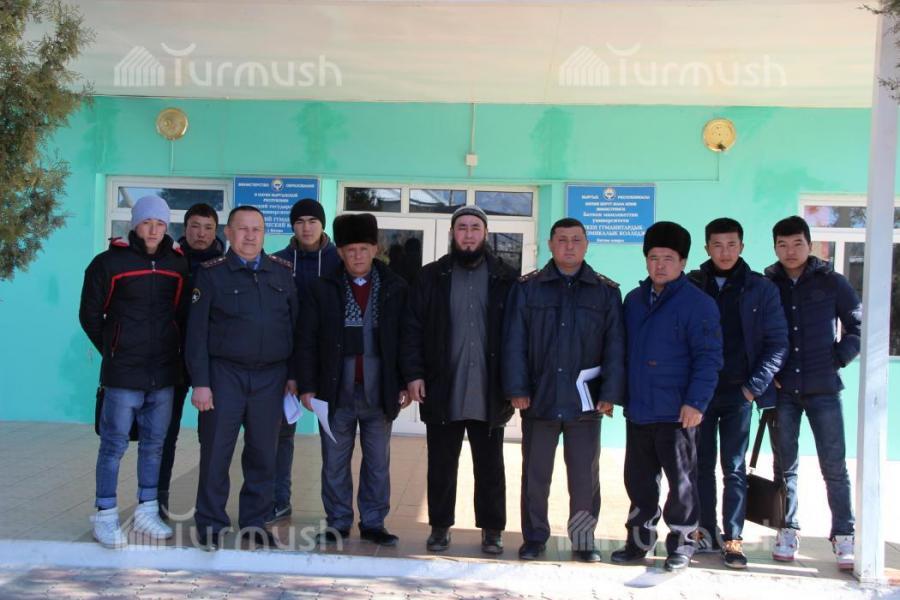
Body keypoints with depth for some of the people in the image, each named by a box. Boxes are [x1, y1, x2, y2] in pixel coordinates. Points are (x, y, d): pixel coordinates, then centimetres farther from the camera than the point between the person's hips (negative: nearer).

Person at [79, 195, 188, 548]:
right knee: (114, 445, 1)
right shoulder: (109, 262, -4)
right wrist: (111, 350, 3)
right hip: (123, 373, -4)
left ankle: (147, 512, 22)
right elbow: (90, 315, 2)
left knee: (154, 444, 11)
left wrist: (174, 351, 8)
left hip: (164, 373, 4)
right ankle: (105, 517, 10)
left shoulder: (178, 265, 6)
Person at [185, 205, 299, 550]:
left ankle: (255, 523, 21)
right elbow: (197, 331, -3)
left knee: (263, 454, 8)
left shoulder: (282, 272, 8)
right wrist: (200, 382, -8)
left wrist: (293, 374, 6)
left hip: (270, 377, 3)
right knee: (216, 451, 1)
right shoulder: (212, 273, 0)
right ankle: (211, 525, 14)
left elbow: (295, 324, 10)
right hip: (224, 375, -2)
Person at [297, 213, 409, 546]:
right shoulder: (323, 289, 1)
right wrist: (307, 386, -3)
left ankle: (373, 523, 21)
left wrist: (405, 384, -1)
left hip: (379, 393, 0)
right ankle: (338, 523, 21)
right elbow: (308, 342, 2)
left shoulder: (395, 289, 2)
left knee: (378, 463, 9)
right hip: (337, 393, 0)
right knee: (335, 463, 8)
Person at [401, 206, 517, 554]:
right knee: (441, 464, 9)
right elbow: (413, 328, 3)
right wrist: (413, 374, -6)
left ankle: (492, 529, 20)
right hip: (442, 391, 1)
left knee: (490, 466, 9)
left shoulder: (505, 279, 4)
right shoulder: (432, 277, 6)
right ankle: (440, 526, 21)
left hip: (488, 393, 0)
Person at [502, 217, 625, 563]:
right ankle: (534, 537, 20)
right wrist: (517, 389, -6)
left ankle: (583, 539, 20)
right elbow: (514, 342, 2)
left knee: (585, 476, 6)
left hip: (585, 402, 0)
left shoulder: (606, 292, 6)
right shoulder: (527, 288, 5)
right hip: (539, 400, 0)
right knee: (535, 474, 8)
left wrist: (610, 393, -5)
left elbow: (615, 346, 3)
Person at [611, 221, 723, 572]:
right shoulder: (634, 300, 12)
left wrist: (696, 402, -18)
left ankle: (681, 544, 17)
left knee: (680, 480, 5)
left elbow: (708, 358, -12)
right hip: (637, 411, 6)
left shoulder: (698, 303, -8)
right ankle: (639, 539, 25)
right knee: (639, 479, 13)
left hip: (677, 412, -6)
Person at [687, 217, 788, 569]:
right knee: (702, 463, 8)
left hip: (738, 392, -1)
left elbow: (777, 343, 1)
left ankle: (733, 539, 7)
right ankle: (707, 533, 18)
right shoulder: (691, 286, 4)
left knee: (734, 467, 2)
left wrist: (754, 386, -7)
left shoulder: (761, 290, 2)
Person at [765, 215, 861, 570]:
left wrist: (838, 359, -2)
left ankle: (844, 535, 9)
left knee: (834, 465, 0)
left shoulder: (832, 282, 3)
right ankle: (788, 530, 18)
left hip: (823, 388, -1)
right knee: (785, 464, 8)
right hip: (782, 390, 1)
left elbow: (858, 326, 8)